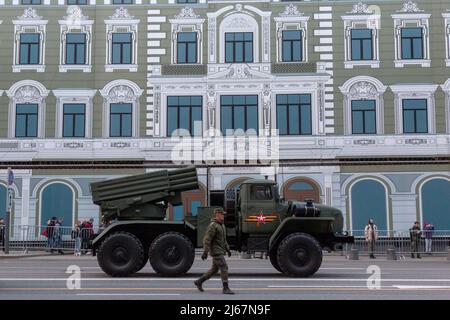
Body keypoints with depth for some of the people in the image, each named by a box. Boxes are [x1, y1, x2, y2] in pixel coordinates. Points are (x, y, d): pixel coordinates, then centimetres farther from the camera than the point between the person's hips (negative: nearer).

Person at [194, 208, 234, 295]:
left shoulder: (221, 225, 16)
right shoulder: (213, 225, -15)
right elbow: (207, 239, -20)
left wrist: (227, 249, 20)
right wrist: (205, 253, -23)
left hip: (220, 251, 10)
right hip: (216, 251, -10)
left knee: (214, 269, 13)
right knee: (224, 267, -12)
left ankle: (199, 282, 23)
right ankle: (225, 288, -8)